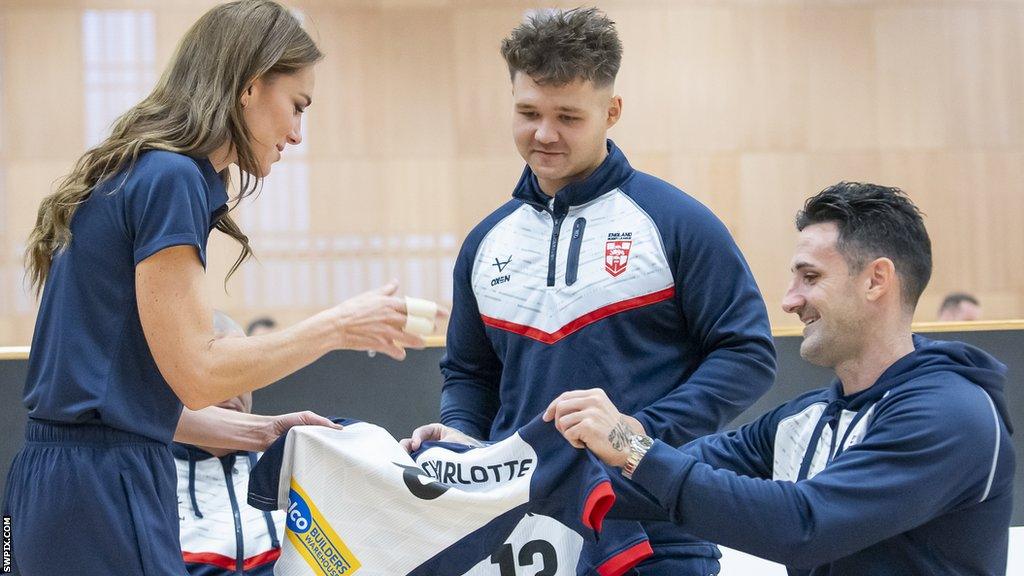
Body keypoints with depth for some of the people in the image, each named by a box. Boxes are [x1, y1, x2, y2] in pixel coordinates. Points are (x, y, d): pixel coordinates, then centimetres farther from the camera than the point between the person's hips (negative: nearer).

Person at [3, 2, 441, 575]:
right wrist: (338, 326, -6)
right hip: (106, 494, -10)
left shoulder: (134, 175, 16)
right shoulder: (170, 178, -12)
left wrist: (261, 431, 14)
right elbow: (196, 373, -16)